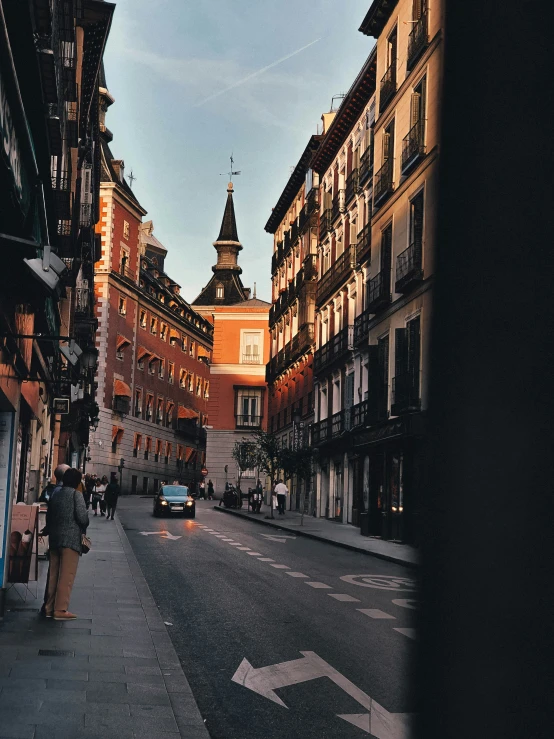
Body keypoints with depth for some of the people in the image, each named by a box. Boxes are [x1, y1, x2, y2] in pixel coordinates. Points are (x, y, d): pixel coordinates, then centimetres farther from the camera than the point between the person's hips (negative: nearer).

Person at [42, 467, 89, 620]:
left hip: (54, 538, 7)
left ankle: (49, 607, 16)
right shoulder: (76, 495, -7)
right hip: (71, 538, -7)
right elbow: (82, 516, -14)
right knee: (67, 575, -5)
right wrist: (84, 527, 6)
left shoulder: (55, 495, 13)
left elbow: (49, 516, 14)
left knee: (53, 574, 12)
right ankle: (61, 609, -8)